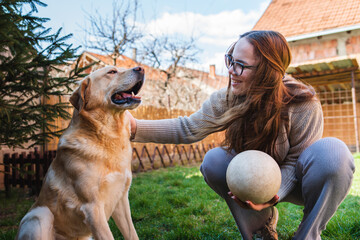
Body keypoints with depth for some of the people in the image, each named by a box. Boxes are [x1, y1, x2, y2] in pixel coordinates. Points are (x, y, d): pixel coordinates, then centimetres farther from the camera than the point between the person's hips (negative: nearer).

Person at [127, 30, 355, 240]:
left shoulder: (303, 104, -26)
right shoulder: (228, 98, -16)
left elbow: (294, 161, -19)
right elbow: (189, 128, -19)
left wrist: (273, 194, -36)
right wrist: (136, 127, -28)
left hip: (291, 180, -2)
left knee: (331, 151, -32)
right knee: (214, 160, -23)